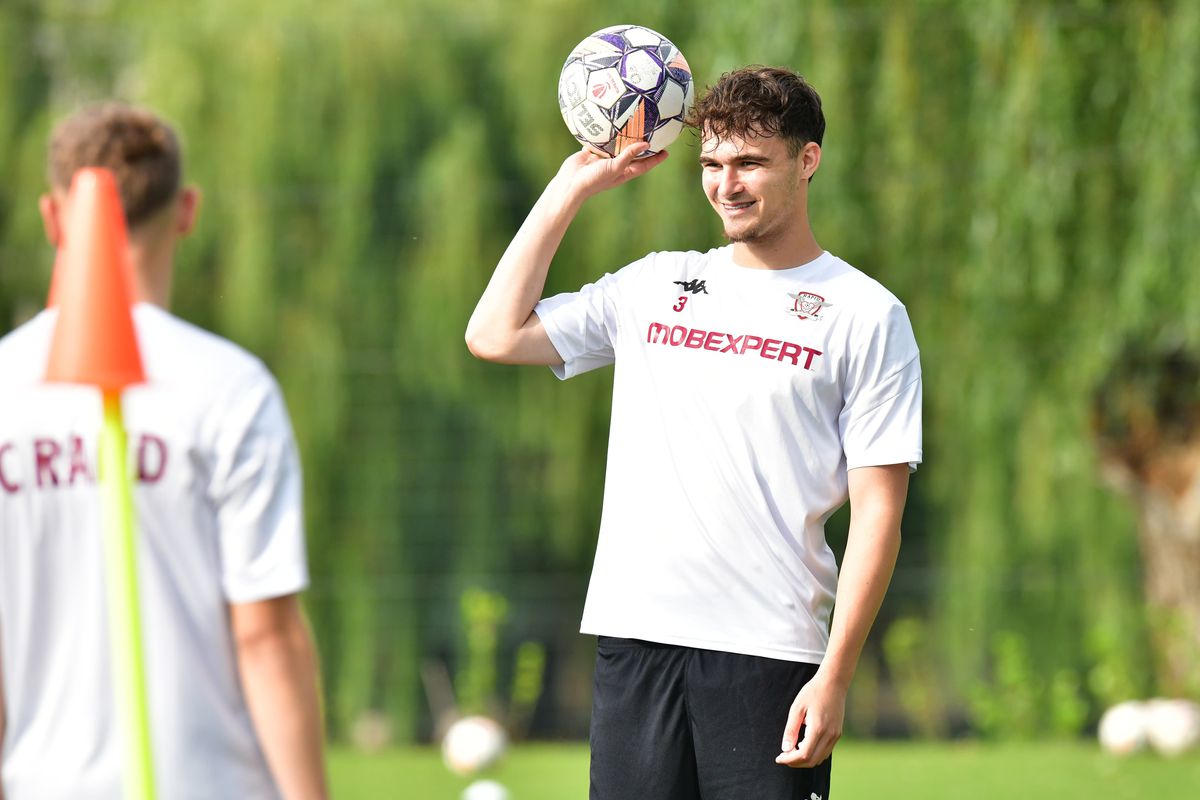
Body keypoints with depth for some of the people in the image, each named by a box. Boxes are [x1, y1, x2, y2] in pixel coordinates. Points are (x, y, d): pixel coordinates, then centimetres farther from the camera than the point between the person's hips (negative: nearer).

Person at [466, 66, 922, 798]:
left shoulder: (867, 316, 1)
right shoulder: (655, 285, 15)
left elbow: (878, 512, -4)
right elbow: (495, 335, 12)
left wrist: (835, 677, -12)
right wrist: (571, 189, 14)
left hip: (767, 654, -4)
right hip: (635, 636, 4)